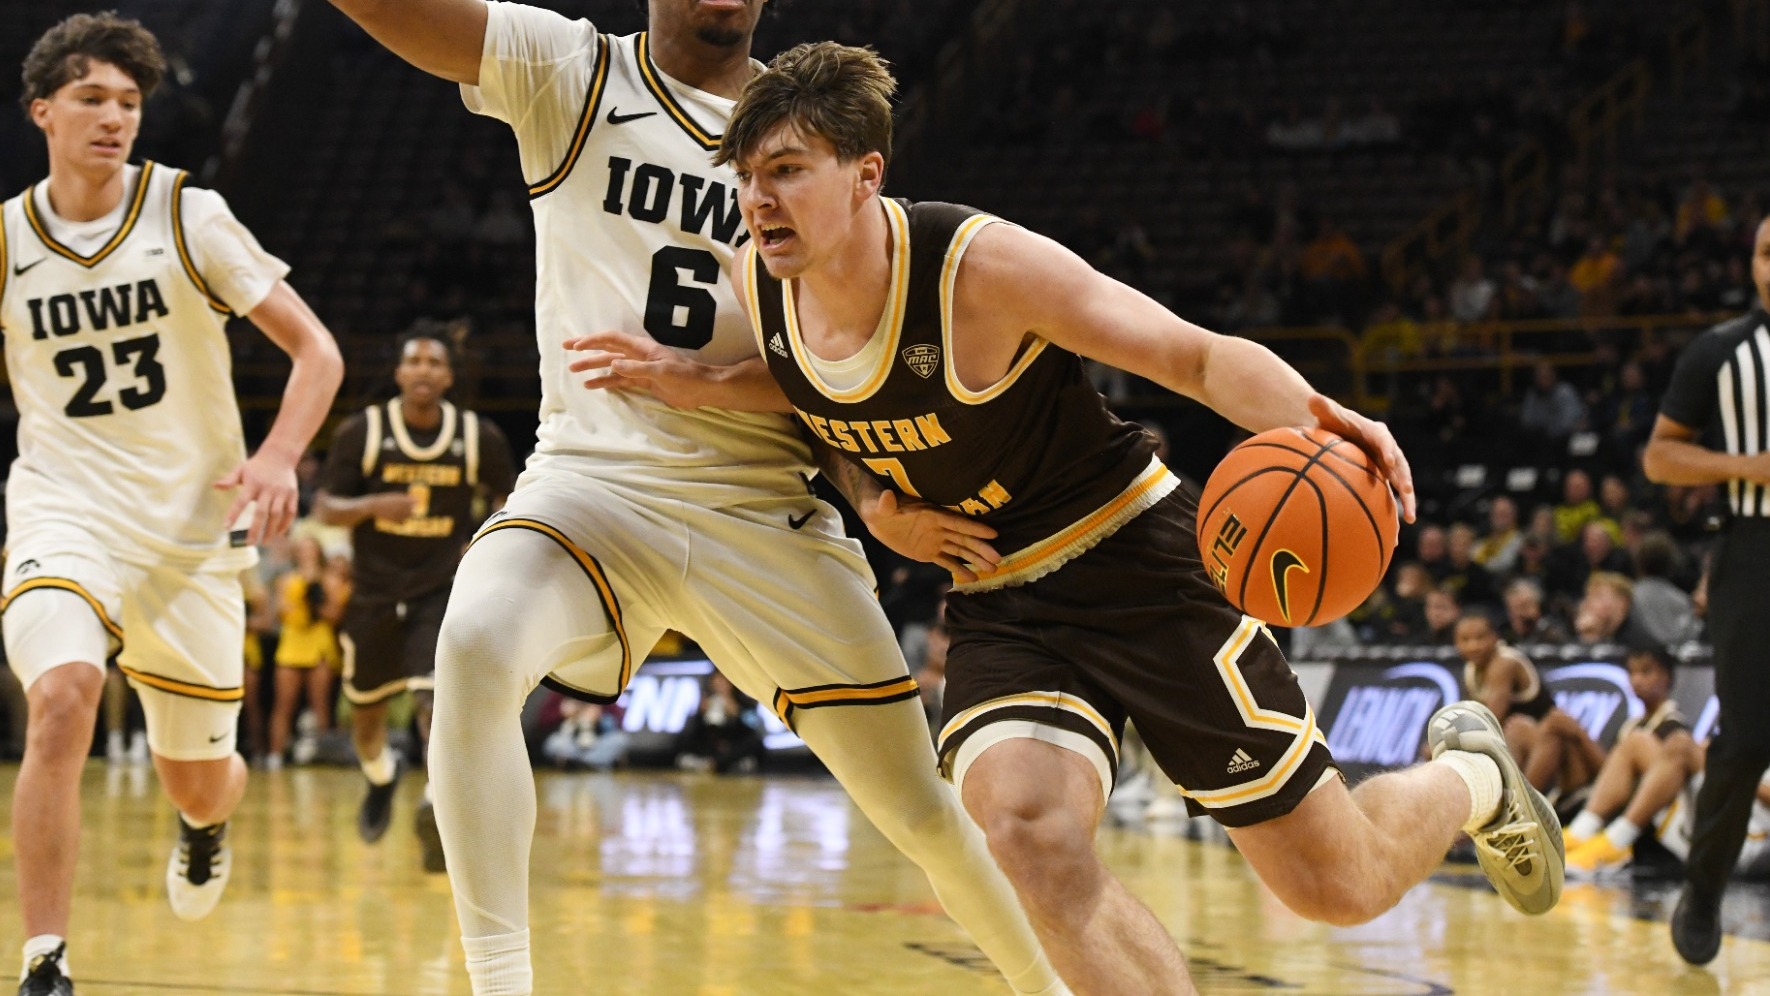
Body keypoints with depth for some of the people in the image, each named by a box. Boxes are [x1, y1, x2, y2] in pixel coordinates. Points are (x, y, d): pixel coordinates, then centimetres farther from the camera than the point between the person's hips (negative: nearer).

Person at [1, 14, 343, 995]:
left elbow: (316, 350, -6)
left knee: (196, 777, 10)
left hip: (193, 522, 1)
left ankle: (206, 821, 51)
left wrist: (278, 457, -22)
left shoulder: (188, 215, -6)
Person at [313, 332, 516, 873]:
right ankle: (381, 778, 47)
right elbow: (325, 508, -6)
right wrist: (374, 505, -25)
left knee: (438, 698, -24)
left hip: (444, 589, -2)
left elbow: (509, 498, 11)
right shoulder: (362, 433, -6)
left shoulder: (479, 438, -4)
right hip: (376, 591, 2)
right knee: (366, 712, 16)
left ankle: (437, 807, -28)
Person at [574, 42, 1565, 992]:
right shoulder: (757, 281, -8)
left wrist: (1308, 420, -44)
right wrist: (696, 381, -4)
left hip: (1141, 565, -4)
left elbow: (1204, 356, -23)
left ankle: (1469, 774, 37)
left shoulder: (981, 264, -25)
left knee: (1340, 887, 2)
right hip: (998, 603, 4)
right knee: (1031, 834, -29)